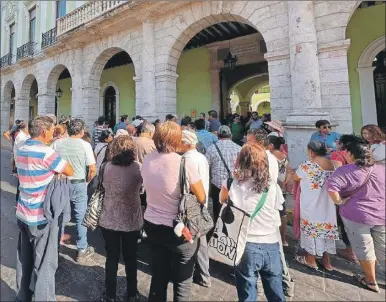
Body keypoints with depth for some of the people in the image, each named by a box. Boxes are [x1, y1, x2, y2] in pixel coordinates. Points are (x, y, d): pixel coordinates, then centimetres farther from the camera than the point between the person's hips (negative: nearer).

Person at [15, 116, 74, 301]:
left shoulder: (21, 150, 7)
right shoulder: (45, 152, -19)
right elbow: (69, 171, -12)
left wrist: (52, 169, 2)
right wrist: (56, 168, 6)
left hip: (23, 214, 8)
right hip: (42, 217, -8)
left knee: (24, 260, 19)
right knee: (44, 264, 4)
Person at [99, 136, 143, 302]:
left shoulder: (107, 167, -11)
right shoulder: (137, 168, -16)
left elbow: (103, 187, 7)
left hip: (109, 220, 1)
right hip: (131, 221, -1)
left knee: (111, 258, 17)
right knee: (130, 258, 18)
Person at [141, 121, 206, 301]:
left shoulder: (147, 160, -5)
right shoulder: (183, 163, -23)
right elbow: (202, 199, -12)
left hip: (151, 224, 6)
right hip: (179, 229, -5)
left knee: (158, 276, 25)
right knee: (182, 282, 17)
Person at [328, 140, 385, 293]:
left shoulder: (345, 170, -17)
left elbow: (332, 186, -30)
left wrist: (339, 201, -15)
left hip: (357, 216, -5)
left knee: (364, 250, 13)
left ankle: (371, 281, 29)